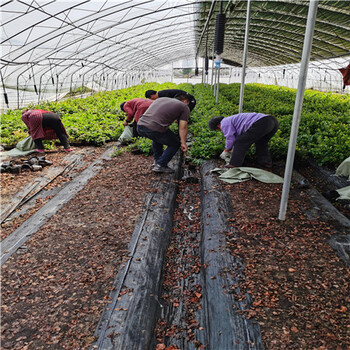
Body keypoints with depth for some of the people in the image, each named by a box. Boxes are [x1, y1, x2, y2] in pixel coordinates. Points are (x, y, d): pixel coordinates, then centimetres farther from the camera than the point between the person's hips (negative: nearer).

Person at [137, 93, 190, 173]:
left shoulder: (161, 99, 29)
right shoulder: (184, 107, 13)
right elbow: (182, 127, 5)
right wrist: (183, 143, 13)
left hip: (140, 125, 7)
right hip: (154, 129, -7)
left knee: (157, 137, 36)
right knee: (175, 144, 16)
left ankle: (157, 160, 37)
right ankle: (160, 165, 11)